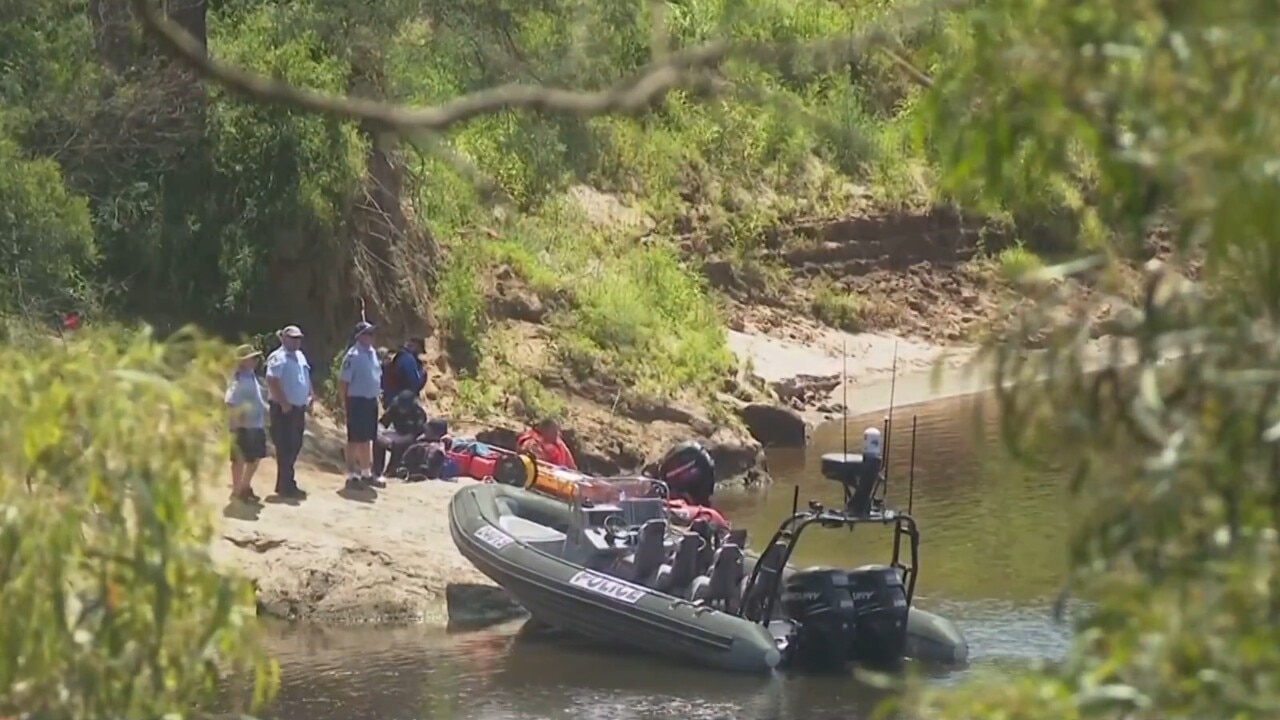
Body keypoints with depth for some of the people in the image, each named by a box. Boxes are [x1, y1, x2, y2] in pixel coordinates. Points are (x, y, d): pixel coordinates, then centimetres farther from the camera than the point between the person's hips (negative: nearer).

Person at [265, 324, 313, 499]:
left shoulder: (300, 357, 16)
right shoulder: (278, 358, -12)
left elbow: (306, 380, 25)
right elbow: (272, 381, -21)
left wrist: (310, 397, 11)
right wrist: (283, 403, -22)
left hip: (299, 409, 9)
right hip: (284, 410, -9)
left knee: (294, 447, 13)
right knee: (286, 448, -7)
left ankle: (284, 484, 21)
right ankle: (287, 486, -4)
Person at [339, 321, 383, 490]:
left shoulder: (372, 353, 9)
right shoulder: (353, 356, -16)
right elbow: (343, 382, -15)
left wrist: (376, 396, 14)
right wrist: (345, 402, -14)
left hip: (371, 400, 8)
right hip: (357, 400, -8)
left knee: (367, 439, 17)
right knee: (354, 439, -1)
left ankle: (366, 473, 27)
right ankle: (352, 476, 5)